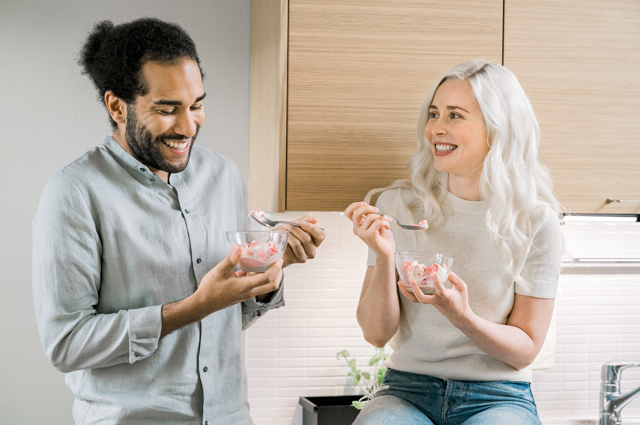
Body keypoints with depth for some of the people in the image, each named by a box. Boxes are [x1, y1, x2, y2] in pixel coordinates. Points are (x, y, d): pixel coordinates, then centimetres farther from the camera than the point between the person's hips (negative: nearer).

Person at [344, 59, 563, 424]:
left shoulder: (535, 221, -5)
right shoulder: (397, 205, 1)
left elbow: (525, 350, -2)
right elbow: (377, 333, 0)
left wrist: (461, 317, -21)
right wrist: (384, 258, -17)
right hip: (408, 390, 1)